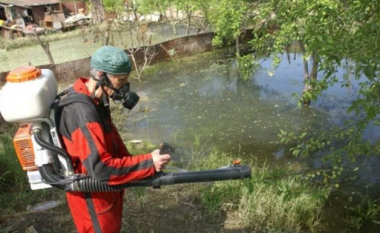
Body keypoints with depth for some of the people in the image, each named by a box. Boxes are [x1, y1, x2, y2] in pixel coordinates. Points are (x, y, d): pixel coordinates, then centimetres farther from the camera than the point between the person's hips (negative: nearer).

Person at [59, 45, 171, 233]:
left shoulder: (94, 99, -3)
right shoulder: (83, 114, -34)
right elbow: (101, 169, -35)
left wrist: (133, 165, 2)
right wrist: (148, 163, -31)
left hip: (104, 187, 8)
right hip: (92, 195, -8)